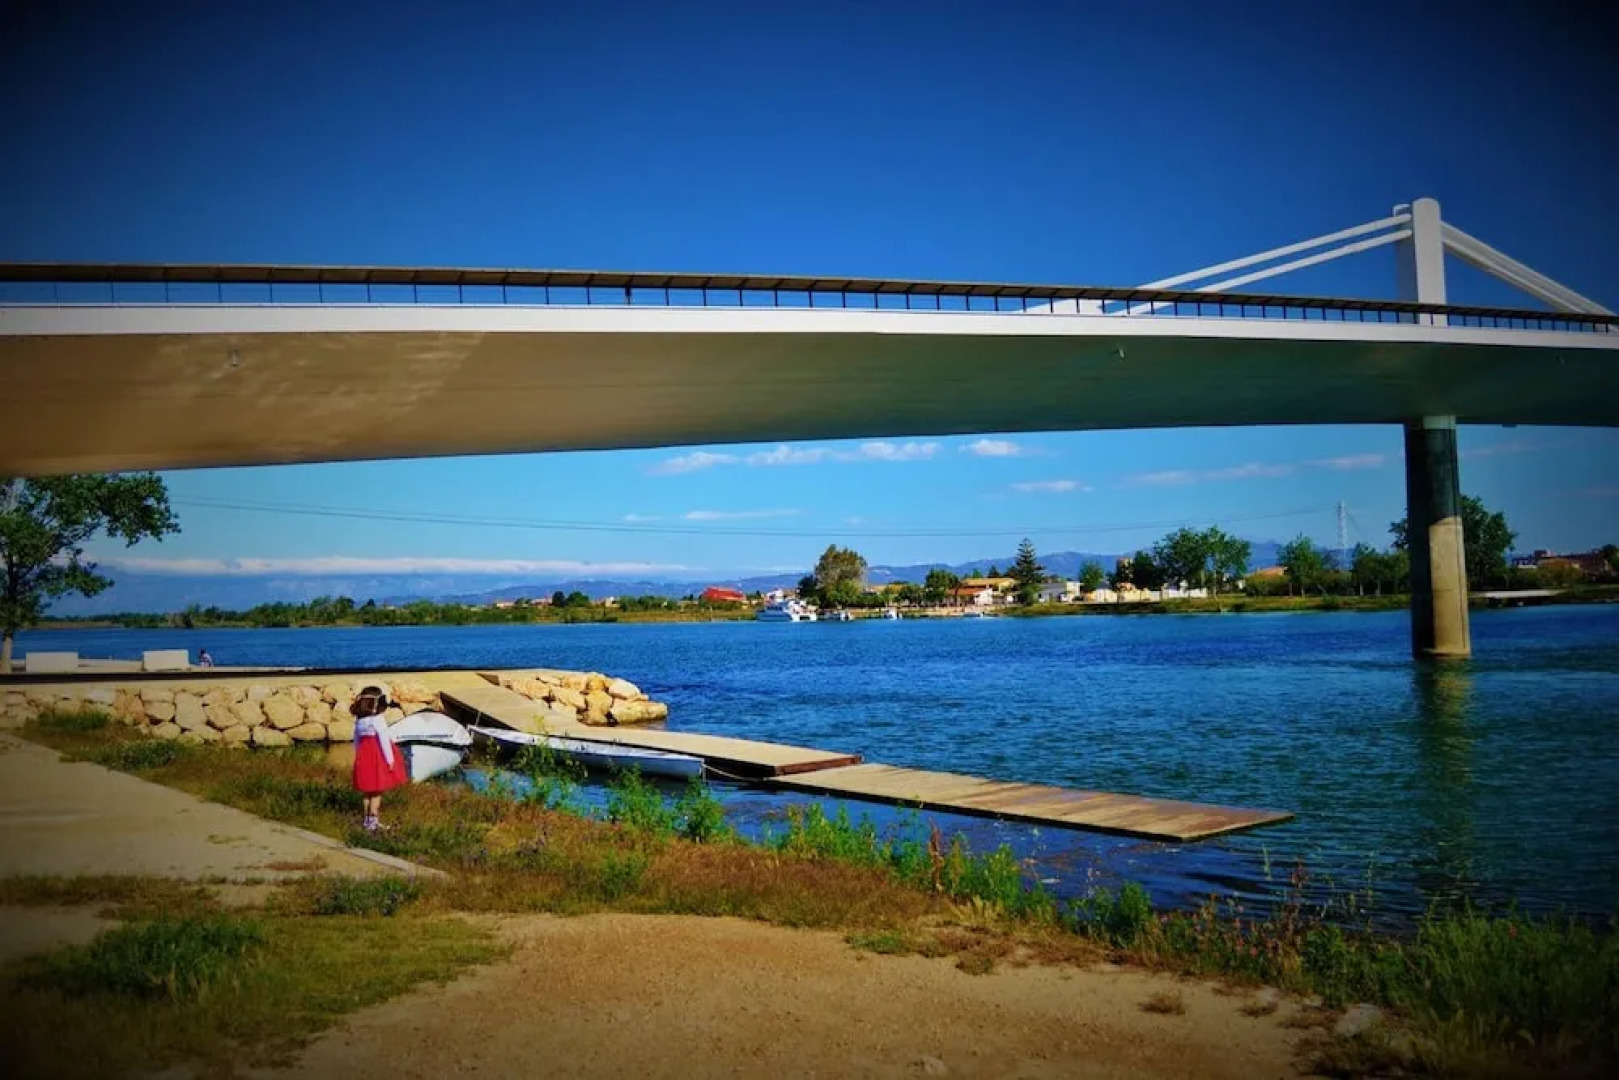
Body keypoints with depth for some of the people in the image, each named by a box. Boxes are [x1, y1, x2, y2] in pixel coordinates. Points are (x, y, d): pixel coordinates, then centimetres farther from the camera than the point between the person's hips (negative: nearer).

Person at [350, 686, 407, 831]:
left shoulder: (358, 721, 5)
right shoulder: (378, 720, -16)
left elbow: (356, 740, 12)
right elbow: (384, 740, -17)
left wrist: (359, 757, 22)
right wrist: (390, 759, -12)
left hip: (363, 756, 7)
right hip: (378, 756, -7)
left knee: (367, 790, 15)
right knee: (377, 790, 2)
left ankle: (367, 819, 22)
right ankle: (373, 819, 0)